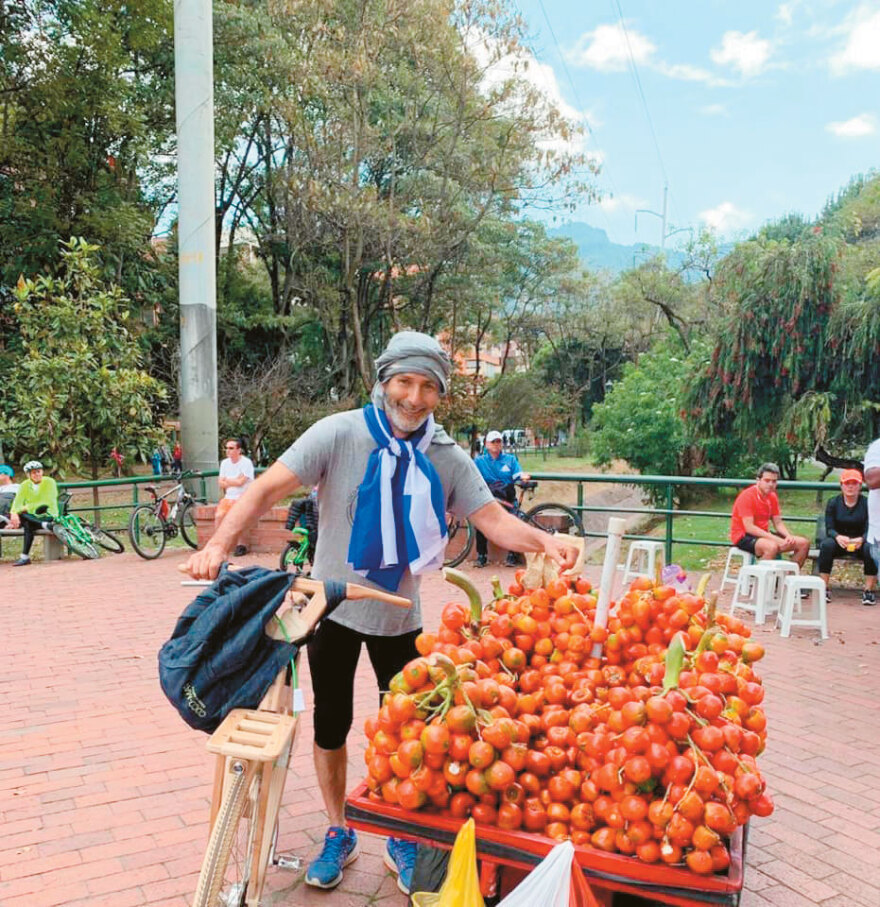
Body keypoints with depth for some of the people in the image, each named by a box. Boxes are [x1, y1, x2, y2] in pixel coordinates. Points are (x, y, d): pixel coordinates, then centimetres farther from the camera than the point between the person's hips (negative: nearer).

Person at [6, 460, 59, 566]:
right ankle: (45, 525, -40)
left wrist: (26, 508, -21)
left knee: (29, 524, -35)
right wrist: (14, 513, -30)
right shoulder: (24, 485, 7)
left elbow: (48, 503, -17)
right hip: (31, 517, 4)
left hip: (48, 516, -4)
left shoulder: (49, 482, -6)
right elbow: (17, 502, -6)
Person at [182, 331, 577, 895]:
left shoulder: (447, 458, -7)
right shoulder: (339, 434, -16)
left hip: (400, 616, 2)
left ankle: (403, 841, 33)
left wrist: (543, 540, -33)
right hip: (334, 609, -1)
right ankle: (339, 836, 34)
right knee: (331, 726, 12)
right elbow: (268, 489, -21)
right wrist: (219, 544, -35)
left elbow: (492, 517, -13)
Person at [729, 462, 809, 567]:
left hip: (764, 535, 9)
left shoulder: (772, 496, 8)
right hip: (744, 536, -8)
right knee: (772, 546, -38)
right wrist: (776, 539, -26)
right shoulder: (747, 496, -17)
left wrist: (788, 536, -11)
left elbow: (778, 523, 12)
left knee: (803, 543, 0)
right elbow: (749, 527, -22)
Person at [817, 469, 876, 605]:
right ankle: (823, 588, -30)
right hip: (839, 542, 0)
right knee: (826, 544, -32)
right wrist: (838, 537, -31)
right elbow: (829, 528, -6)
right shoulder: (833, 503, 0)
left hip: (859, 544, 0)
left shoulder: (867, 504, -2)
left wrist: (861, 539, -33)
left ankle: (869, 590, -24)